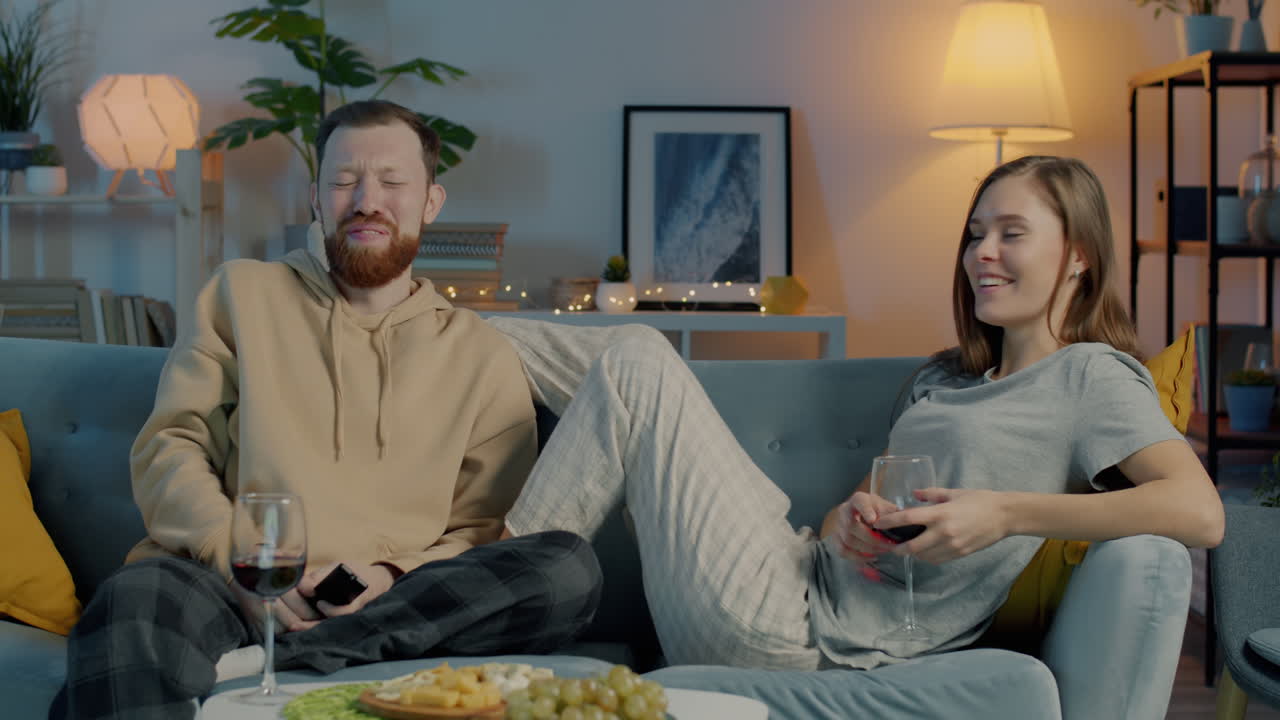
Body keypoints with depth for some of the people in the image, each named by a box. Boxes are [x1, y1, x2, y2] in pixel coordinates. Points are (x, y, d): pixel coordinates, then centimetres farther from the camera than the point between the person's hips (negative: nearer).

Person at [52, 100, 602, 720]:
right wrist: (237, 561, -10)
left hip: (387, 614, 4)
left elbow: (486, 530, 13)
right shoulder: (242, 293, 19)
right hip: (224, 587, -3)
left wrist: (393, 576, -9)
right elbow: (167, 449, 10)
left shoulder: (482, 356, 19)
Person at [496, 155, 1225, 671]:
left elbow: (1201, 513, -21)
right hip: (806, 572, 8)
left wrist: (1005, 513, -22)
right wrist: (852, 514, -5)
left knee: (640, 367, -8)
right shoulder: (944, 375, 21)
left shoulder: (1092, 376, -5)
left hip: (799, 633, -8)